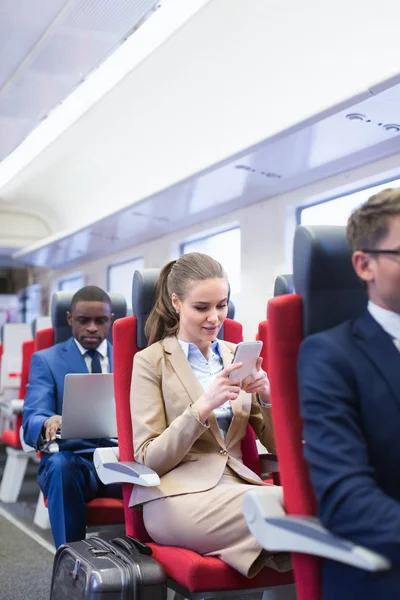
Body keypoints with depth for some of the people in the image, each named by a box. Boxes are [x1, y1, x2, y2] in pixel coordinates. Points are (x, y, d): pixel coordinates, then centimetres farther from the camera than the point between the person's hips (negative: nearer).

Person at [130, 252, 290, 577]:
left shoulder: (238, 356, 15)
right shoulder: (150, 361, 1)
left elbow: (277, 445, 12)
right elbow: (149, 460, -5)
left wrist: (267, 397, -8)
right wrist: (201, 407, -19)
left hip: (237, 485, 5)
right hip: (178, 496, -4)